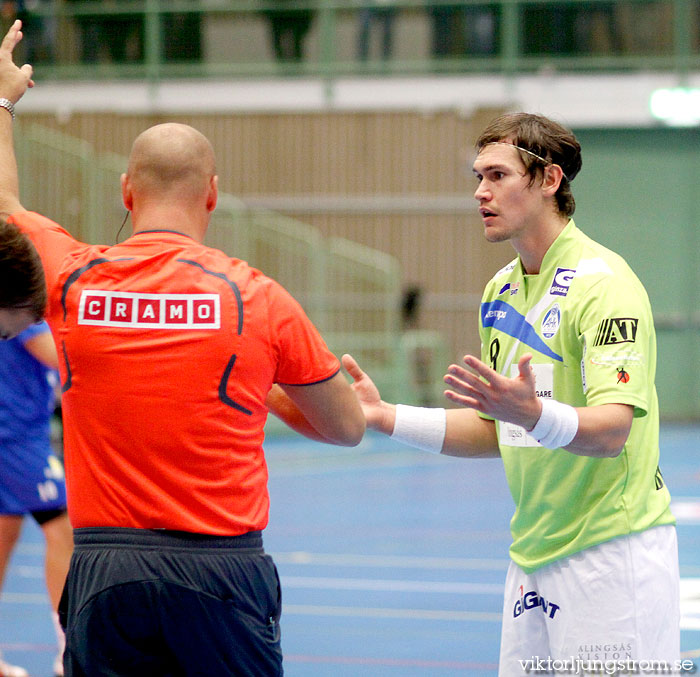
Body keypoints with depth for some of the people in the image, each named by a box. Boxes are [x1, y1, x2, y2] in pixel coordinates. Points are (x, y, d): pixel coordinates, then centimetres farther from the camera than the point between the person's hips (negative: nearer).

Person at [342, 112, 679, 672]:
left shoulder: (602, 283, -14)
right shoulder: (501, 290, 13)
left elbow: (612, 431, -25)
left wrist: (533, 414, -43)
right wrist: (385, 416, 9)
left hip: (612, 551, -8)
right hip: (533, 557, 8)